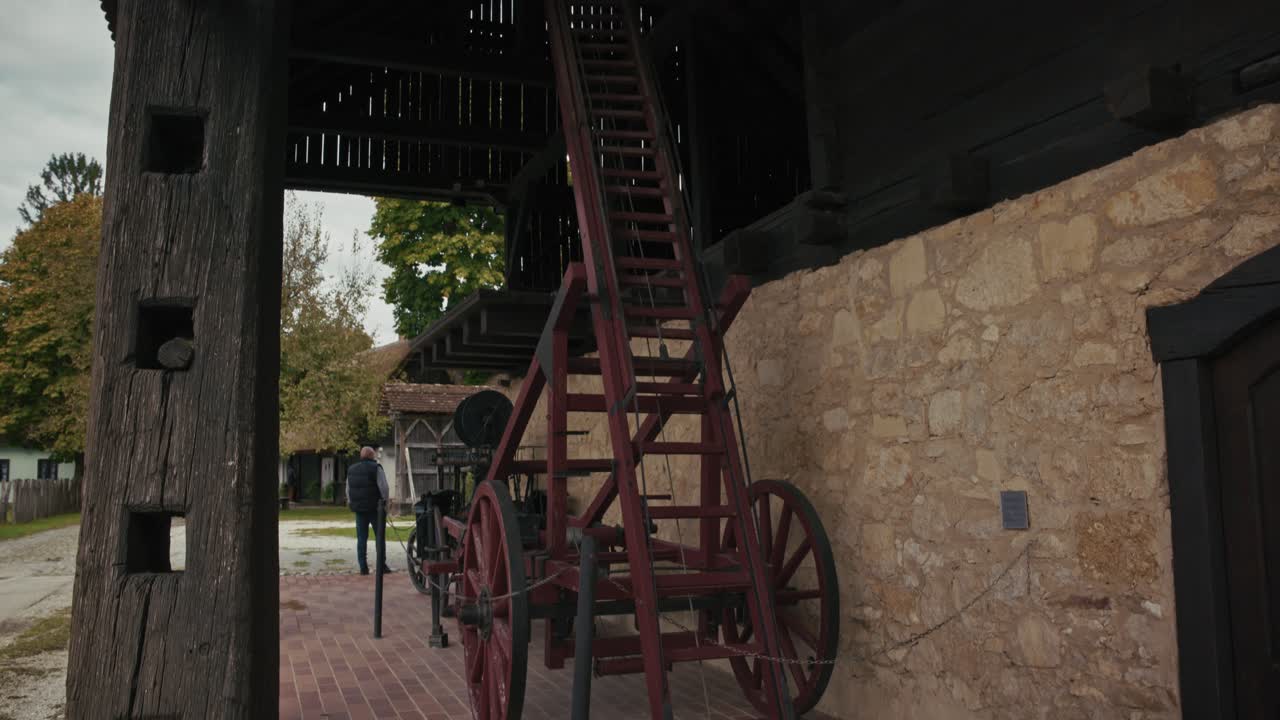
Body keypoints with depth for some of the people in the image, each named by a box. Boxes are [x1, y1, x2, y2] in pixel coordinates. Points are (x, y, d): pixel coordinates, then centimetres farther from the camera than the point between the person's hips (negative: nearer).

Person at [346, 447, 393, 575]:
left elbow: (348, 489, 17)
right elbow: (383, 487, -15)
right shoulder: (376, 468, -9)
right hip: (374, 508, -5)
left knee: (361, 538, 7)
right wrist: (384, 500, -1)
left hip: (359, 508, 5)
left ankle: (363, 567, 5)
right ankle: (382, 565, 2)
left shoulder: (351, 470, 11)